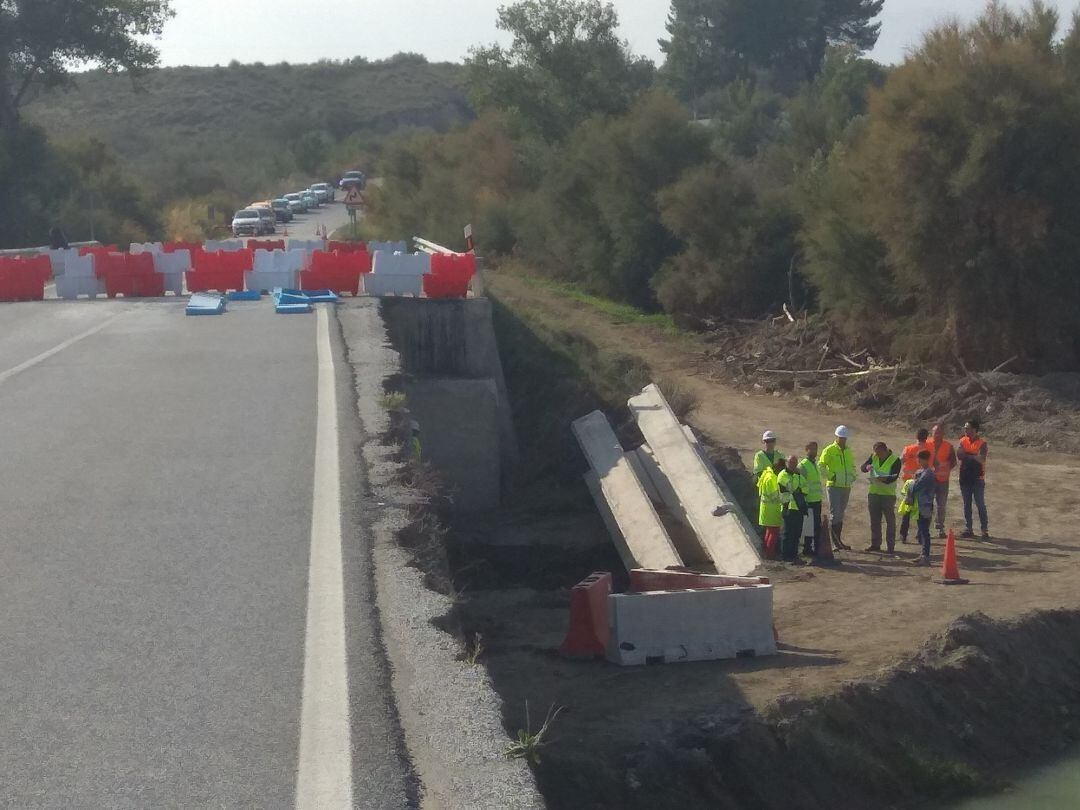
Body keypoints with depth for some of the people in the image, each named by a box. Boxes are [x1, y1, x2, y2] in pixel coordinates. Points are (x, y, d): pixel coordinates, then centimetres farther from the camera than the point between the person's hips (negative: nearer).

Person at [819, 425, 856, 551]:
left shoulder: (848, 451, 15)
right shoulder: (829, 450, -4)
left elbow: (852, 466, 28)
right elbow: (821, 467, -7)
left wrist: (852, 476, 9)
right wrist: (831, 476, -16)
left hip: (846, 487, 6)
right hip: (834, 486, -6)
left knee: (841, 514, 11)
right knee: (834, 514, -9)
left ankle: (838, 540, 17)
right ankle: (834, 542, -10)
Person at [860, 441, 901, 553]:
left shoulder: (895, 460, -8)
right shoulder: (873, 457, 7)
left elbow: (894, 477, -17)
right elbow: (862, 467, 2)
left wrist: (884, 479, -36)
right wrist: (867, 467, -20)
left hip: (888, 494, -5)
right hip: (873, 493, 5)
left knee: (890, 520, -3)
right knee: (874, 520, 10)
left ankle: (891, 546, 2)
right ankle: (875, 544, 19)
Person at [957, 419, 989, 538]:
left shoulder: (982, 443, -7)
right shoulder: (963, 441, 6)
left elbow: (982, 459, -19)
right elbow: (959, 455, -7)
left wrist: (966, 455, -15)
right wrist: (973, 456, -19)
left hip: (977, 478, -4)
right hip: (965, 477, 4)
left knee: (980, 504, -3)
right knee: (967, 504, 9)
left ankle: (985, 530, 0)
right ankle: (968, 529, 16)